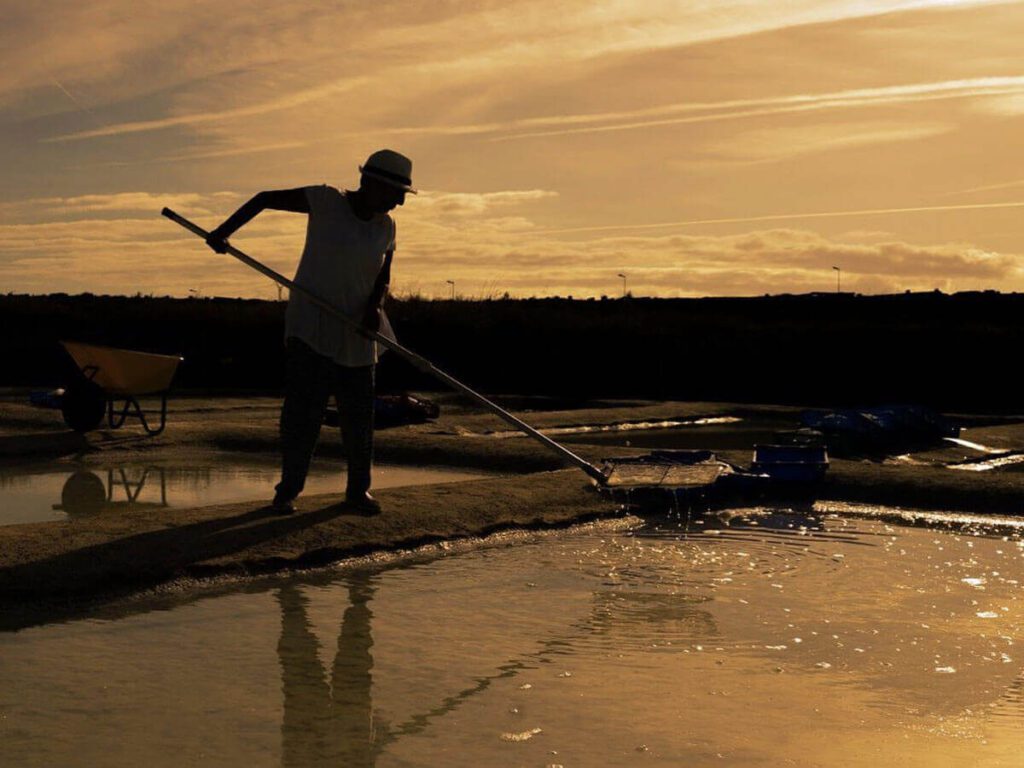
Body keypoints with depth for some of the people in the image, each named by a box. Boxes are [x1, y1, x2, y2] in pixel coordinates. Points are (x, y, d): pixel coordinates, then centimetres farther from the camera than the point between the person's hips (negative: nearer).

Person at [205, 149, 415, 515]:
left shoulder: (385, 226, 6)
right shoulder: (327, 201, -7)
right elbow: (265, 198, -3)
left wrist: (374, 306, -8)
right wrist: (224, 231, -11)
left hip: (356, 333, 4)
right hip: (310, 326, -4)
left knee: (359, 414, 4)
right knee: (302, 406, -10)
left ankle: (358, 490, 19)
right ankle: (288, 489, 1)